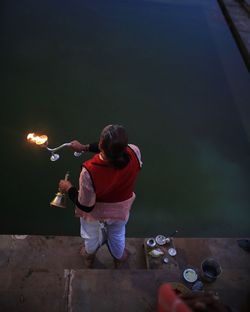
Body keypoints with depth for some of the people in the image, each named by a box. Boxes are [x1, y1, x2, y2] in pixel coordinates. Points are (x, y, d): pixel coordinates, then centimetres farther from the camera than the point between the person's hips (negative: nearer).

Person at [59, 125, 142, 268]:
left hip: (95, 213, -2)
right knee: (117, 236, 36)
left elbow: (86, 206, -25)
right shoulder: (134, 153, -34)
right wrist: (85, 147, -4)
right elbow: (115, 148, -10)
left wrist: (69, 188, -8)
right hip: (120, 211, 2)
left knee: (92, 237, 34)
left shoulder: (89, 172, -42)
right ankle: (119, 259, 66)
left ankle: (89, 257, 67)